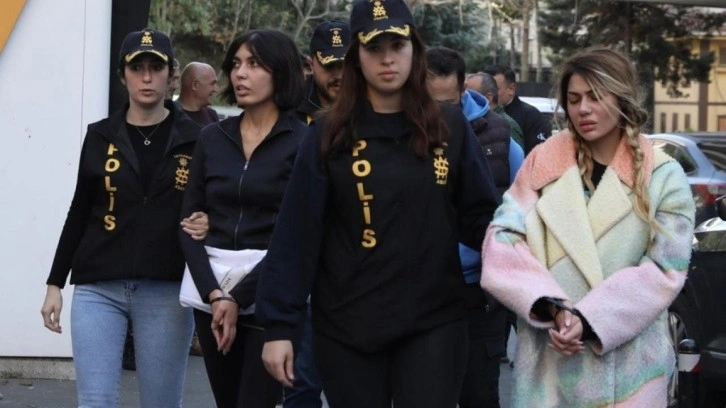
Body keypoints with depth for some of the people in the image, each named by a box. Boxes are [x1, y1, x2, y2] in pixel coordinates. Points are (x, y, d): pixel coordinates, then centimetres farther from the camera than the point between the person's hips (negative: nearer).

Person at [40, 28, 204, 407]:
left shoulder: (194, 139, 2)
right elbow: (79, 214, 12)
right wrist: (55, 284, 10)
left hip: (166, 291, -1)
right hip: (98, 289, 1)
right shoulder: (100, 136, 8)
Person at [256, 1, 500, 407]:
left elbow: (481, 217, 3)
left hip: (434, 322, 0)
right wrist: (279, 325, -9)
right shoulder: (330, 137, -1)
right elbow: (296, 234, -4)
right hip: (346, 327, 0)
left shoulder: (450, 127, 2)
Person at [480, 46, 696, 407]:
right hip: (546, 358, 1)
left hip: (627, 364, -1)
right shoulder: (543, 162, 6)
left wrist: (587, 319, -16)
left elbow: (665, 272, -4)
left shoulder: (664, 177, 2)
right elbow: (502, 242, -2)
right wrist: (553, 307, -17)